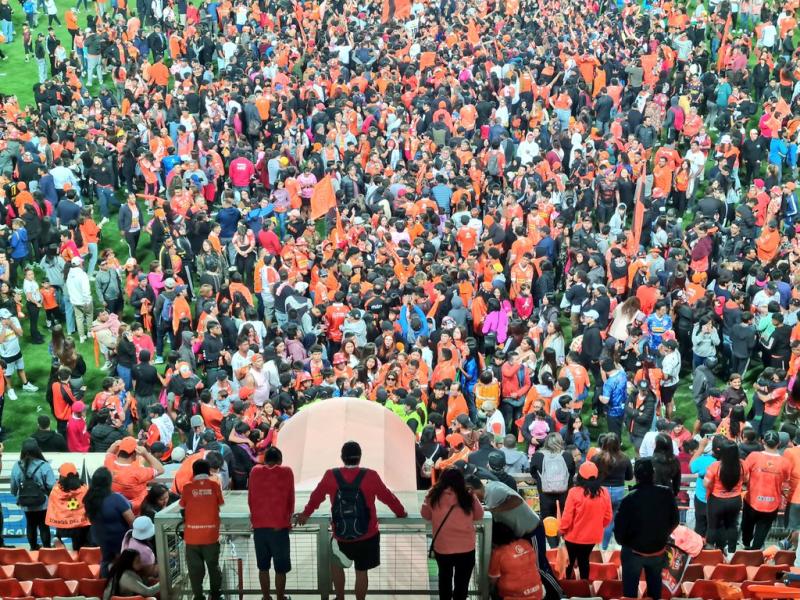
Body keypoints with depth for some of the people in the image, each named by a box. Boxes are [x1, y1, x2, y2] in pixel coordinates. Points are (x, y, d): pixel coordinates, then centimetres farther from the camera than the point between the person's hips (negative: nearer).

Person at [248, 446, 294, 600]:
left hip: (259, 526, 3)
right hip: (279, 526, -3)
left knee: (263, 567, 13)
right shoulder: (287, 472, -2)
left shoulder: (255, 471, 3)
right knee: (280, 568, 6)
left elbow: (250, 499, 12)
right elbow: (290, 499, 7)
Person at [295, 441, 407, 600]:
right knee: (362, 572, 10)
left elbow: (316, 496, 11)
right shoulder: (370, 476, -9)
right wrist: (401, 513, 23)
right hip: (367, 536, -1)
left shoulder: (331, 476, -5)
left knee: (336, 563, 26)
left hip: (341, 536, 1)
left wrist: (305, 514, 29)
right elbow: (387, 496, 4)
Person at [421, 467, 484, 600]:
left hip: (442, 547, 2)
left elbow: (425, 515, 3)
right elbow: (479, 516, 2)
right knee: (462, 581, 16)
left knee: (445, 577, 26)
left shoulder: (433, 495, -12)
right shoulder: (468, 497, -14)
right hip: (466, 548, -1)